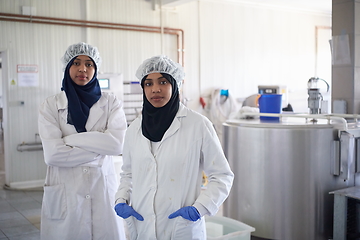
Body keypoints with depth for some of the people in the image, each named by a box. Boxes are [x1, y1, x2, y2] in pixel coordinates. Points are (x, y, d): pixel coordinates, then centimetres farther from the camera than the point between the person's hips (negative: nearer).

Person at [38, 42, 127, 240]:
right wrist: (100, 147, -11)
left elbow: (117, 143, -13)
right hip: (65, 192, 0)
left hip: (104, 189, 1)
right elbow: (52, 154, -12)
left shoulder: (111, 103, 2)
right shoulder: (51, 105, 0)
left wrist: (71, 139, -12)